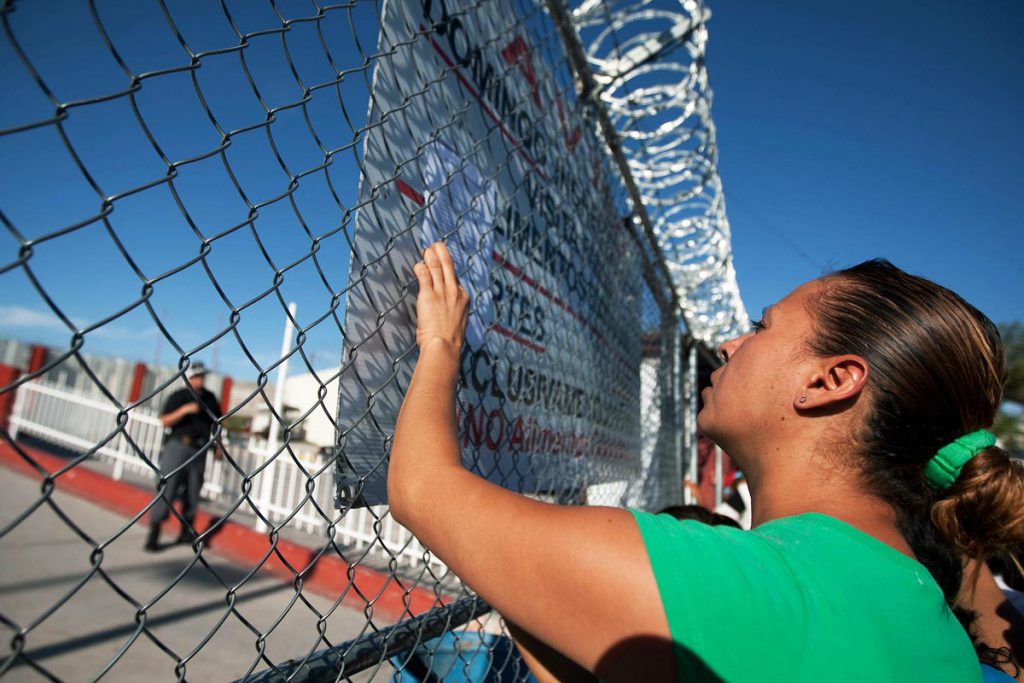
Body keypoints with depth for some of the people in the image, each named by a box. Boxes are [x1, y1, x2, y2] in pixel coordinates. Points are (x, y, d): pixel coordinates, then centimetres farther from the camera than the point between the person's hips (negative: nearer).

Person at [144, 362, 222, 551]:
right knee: (166, 490, -6)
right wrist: (184, 410, -22)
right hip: (177, 446, -4)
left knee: (193, 492, 8)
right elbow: (165, 421, -9)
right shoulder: (178, 397, 0)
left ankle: (187, 532, 20)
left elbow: (216, 423, 19)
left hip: (199, 450, 4)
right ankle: (153, 534, 3)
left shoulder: (210, 398, 12)